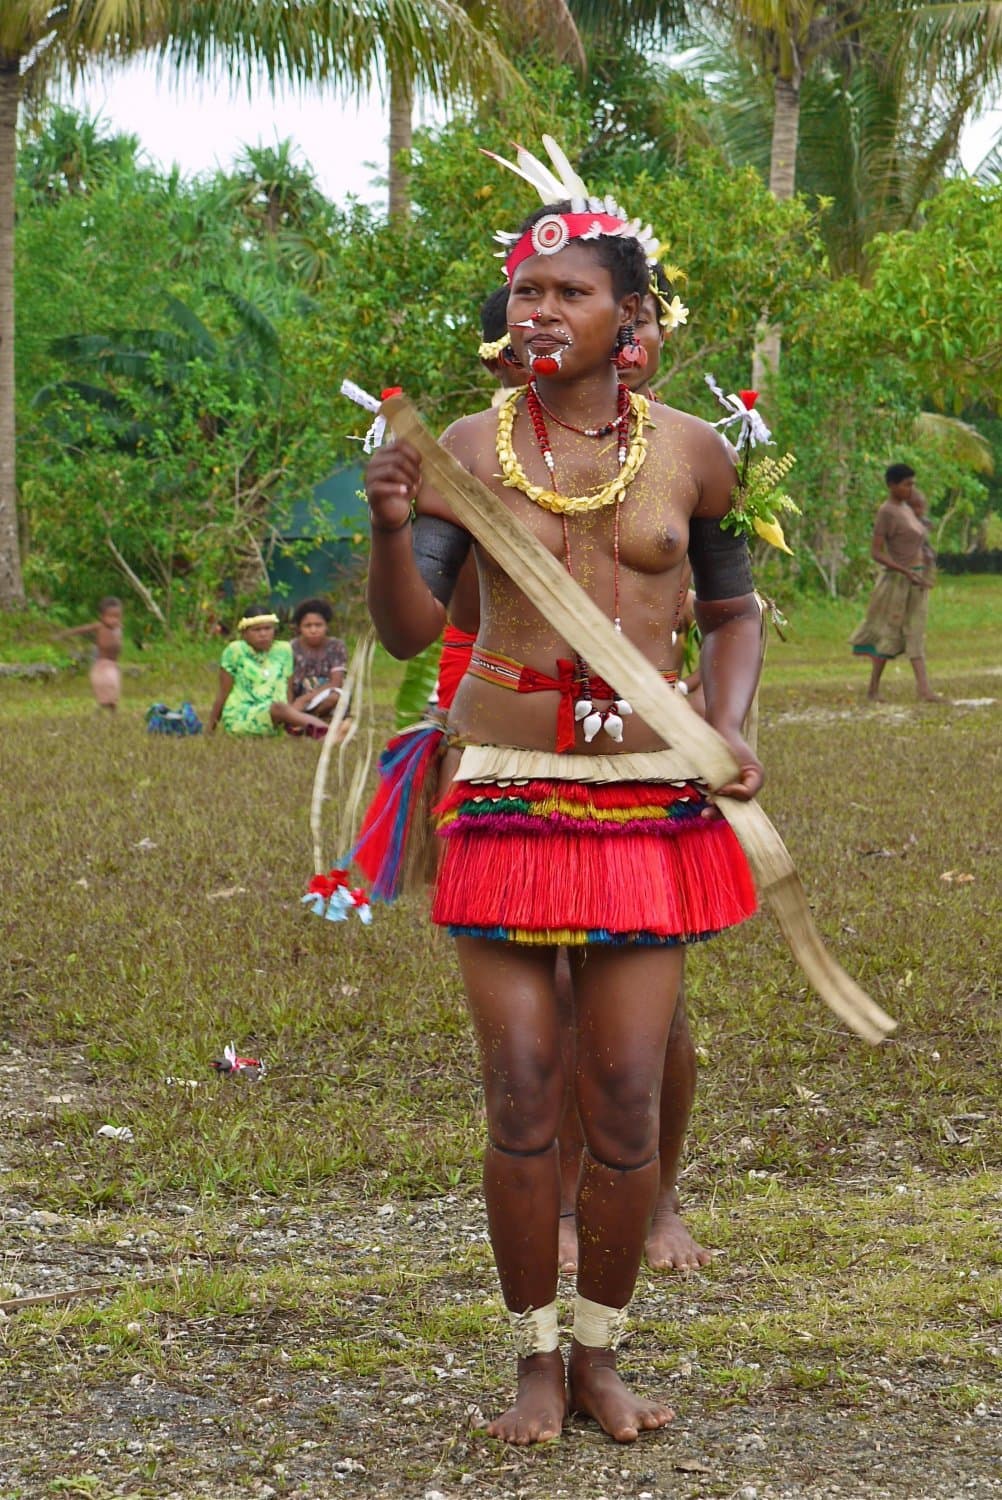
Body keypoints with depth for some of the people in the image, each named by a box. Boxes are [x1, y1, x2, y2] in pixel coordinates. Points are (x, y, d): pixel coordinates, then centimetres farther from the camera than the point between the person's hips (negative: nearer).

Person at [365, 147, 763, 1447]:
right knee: (522, 1092, -2)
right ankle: (536, 1360, 13)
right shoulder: (472, 449, 0)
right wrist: (391, 526, -20)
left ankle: (601, 1354, 17)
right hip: (506, 790, -1)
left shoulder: (691, 451, 3)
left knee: (628, 1095, 1)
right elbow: (406, 628, -2)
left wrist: (730, 727, 0)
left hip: (647, 792, 1)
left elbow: (733, 610, 16)